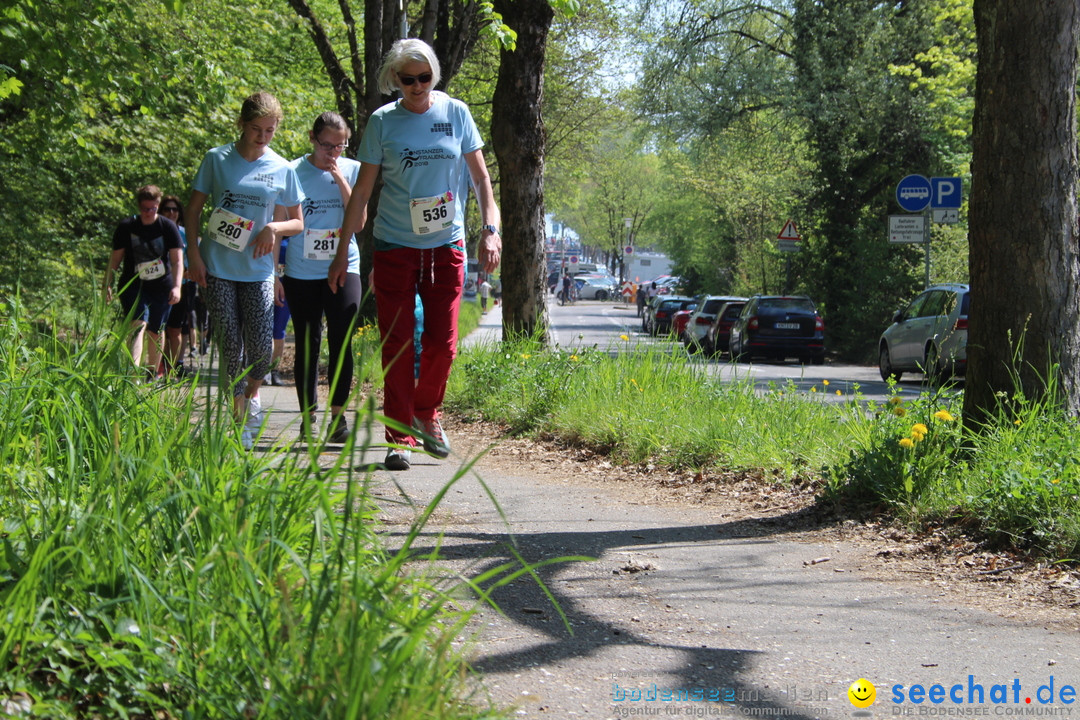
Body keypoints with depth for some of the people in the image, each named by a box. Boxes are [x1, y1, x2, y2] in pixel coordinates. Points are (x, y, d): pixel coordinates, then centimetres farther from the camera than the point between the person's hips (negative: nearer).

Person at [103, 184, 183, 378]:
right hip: (133, 287, -1)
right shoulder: (126, 227, -1)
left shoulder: (168, 227, -1)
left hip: (161, 287, 1)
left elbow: (177, 259, -6)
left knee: (156, 332, 8)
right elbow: (115, 258, 5)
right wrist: (107, 284, -3)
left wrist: (177, 286, -19)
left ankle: (152, 375, 24)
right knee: (138, 325, -22)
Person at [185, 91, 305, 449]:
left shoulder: (282, 169, 4)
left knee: (261, 347, -7)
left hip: (257, 269, 1)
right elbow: (193, 209, 6)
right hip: (217, 269, -1)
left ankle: (251, 395, 25)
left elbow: (298, 223, 11)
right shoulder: (217, 159, 1)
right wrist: (193, 252, -5)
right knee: (231, 348, -3)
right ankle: (240, 423, 7)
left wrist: (274, 228, -9)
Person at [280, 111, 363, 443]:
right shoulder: (293, 172, -2)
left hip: (343, 269, 1)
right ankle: (307, 415, 14)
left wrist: (340, 180, -12)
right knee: (307, 343, 5)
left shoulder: (353, 170, 4)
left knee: (342, 340, -9)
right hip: (301, 272, -1)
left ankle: (338, 414, -2)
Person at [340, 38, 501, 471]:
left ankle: (426, 414, 25)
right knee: (397, 345, -2)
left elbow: (480, 177, 7)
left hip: (446, 245, 1)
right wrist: (342, 251, 1)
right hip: (394, 246, -1)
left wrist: (490, 230, -5)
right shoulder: (383, 122, -1)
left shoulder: (455, 114, 2)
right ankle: (400, 437, 4)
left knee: (442, 344, 0)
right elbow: (362, 191, 3)